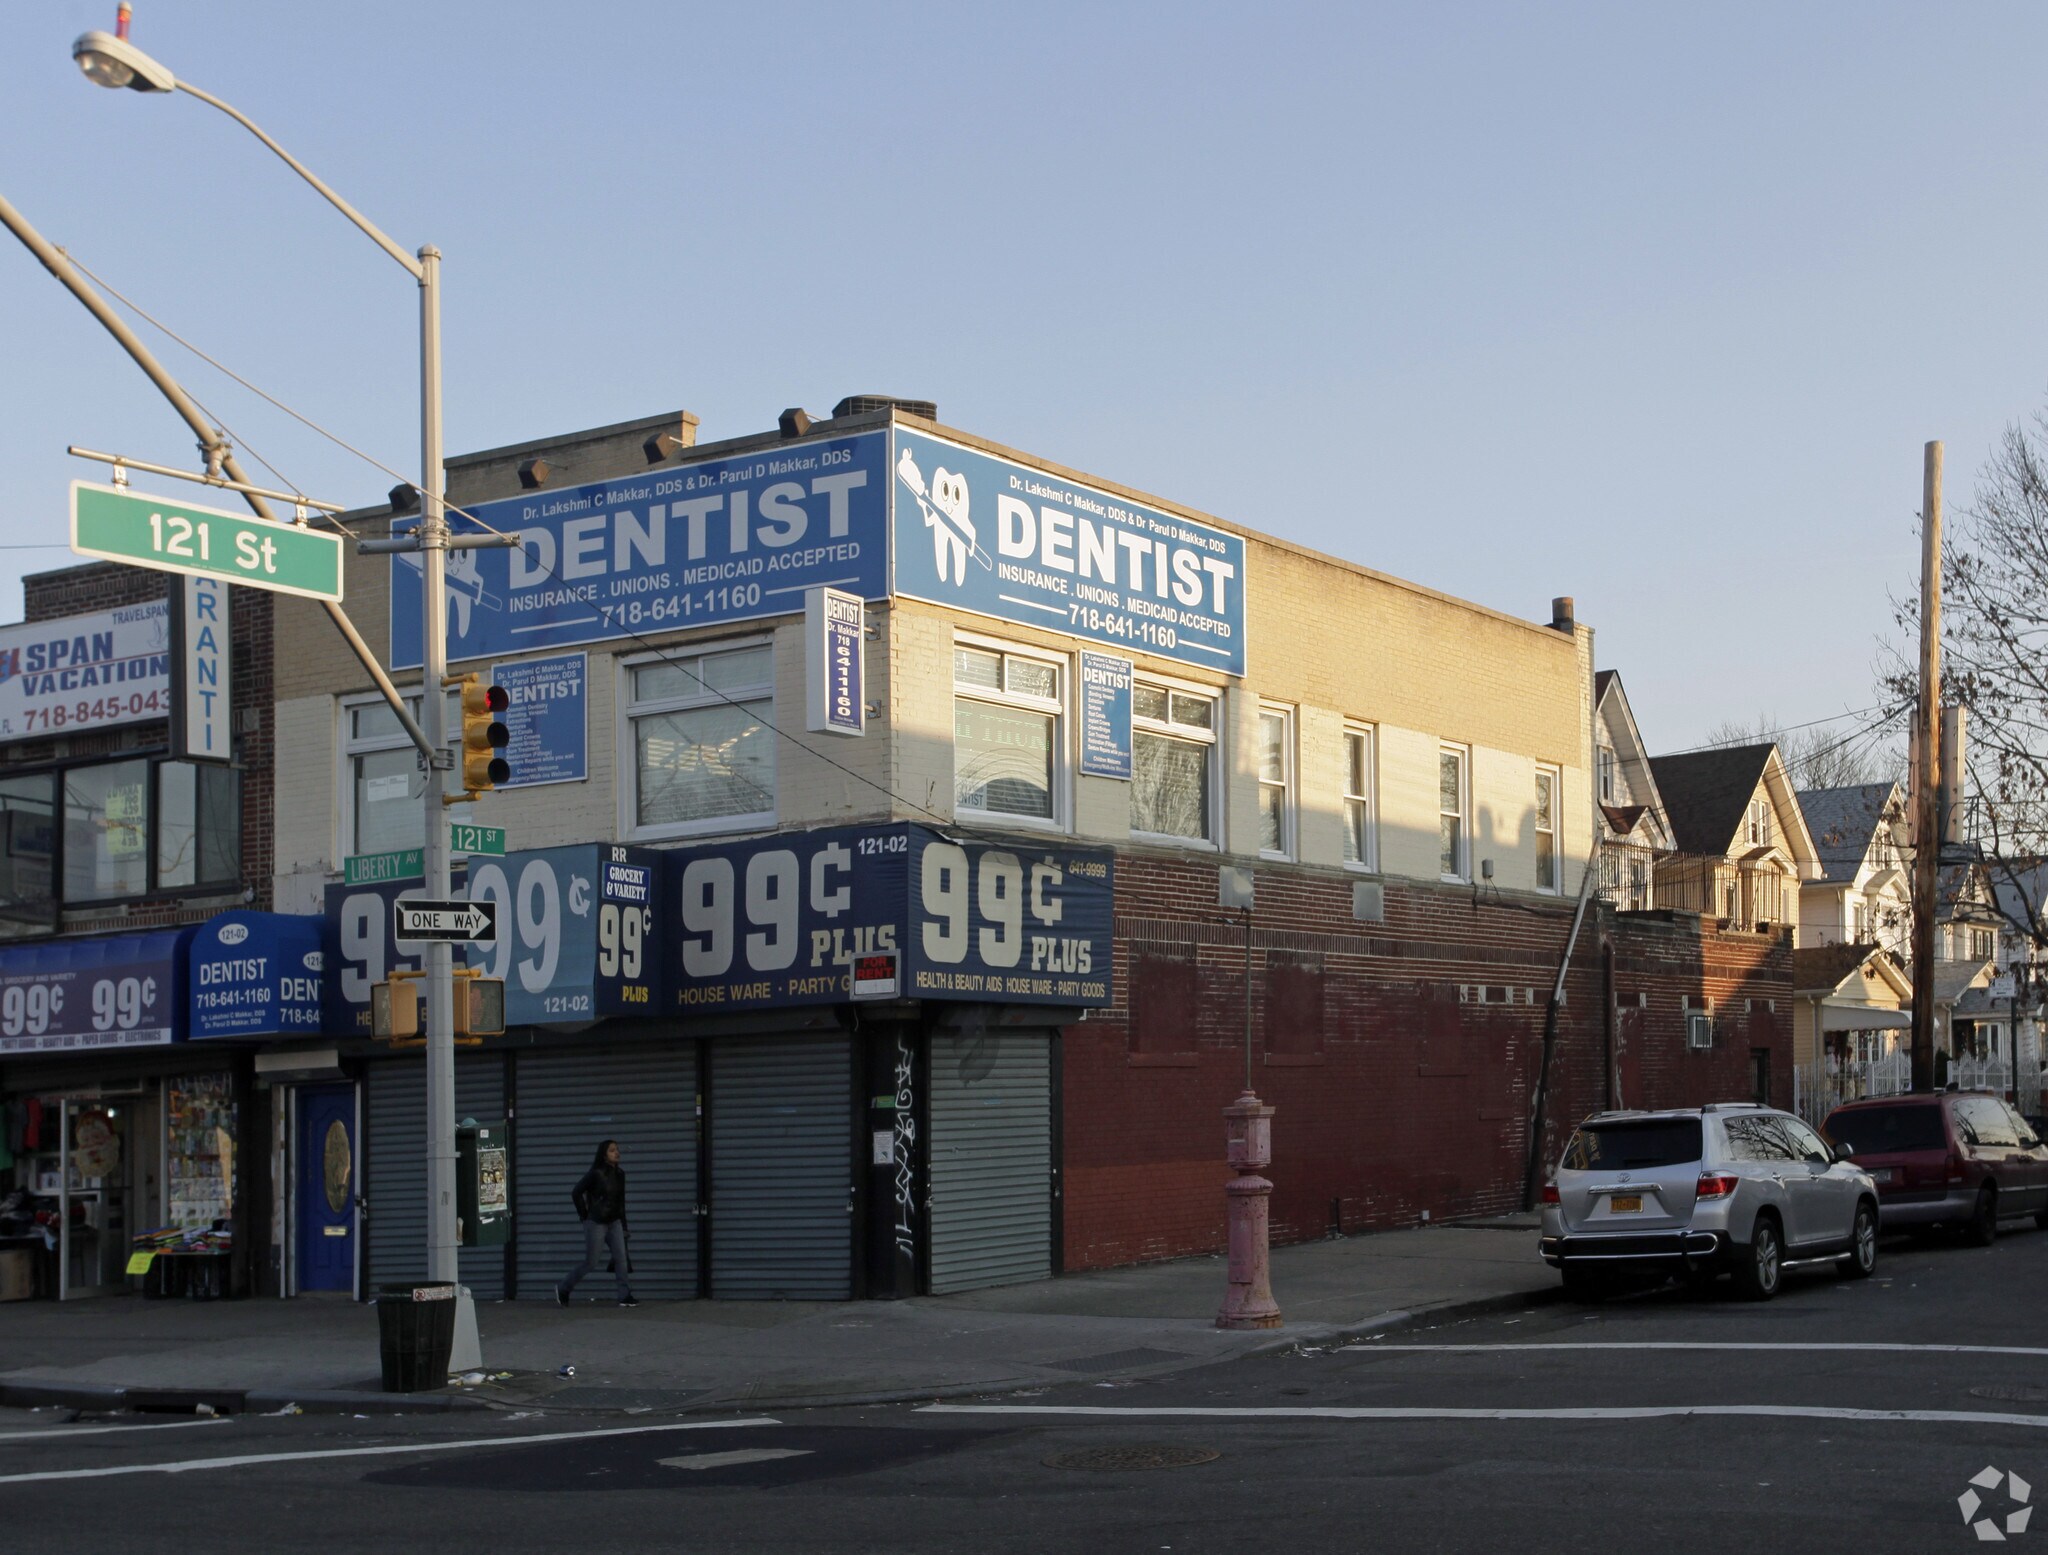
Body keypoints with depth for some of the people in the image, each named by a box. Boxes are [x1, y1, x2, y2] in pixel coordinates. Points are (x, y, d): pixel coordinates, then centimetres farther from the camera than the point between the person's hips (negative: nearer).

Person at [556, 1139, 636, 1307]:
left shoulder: (619, 1175, 5)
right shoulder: (596, 1173, -13)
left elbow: (621, 1200, 10)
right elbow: (576, 1193, -10)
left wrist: (624, 1224, 9)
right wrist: (584, 1215, -7)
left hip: (614, 1222, 6)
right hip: (596, 1223, -6)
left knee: (621, 1258, -7)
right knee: (590, 1263, 0)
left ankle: (625, 1297, -6)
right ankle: (562, 1290, 17)